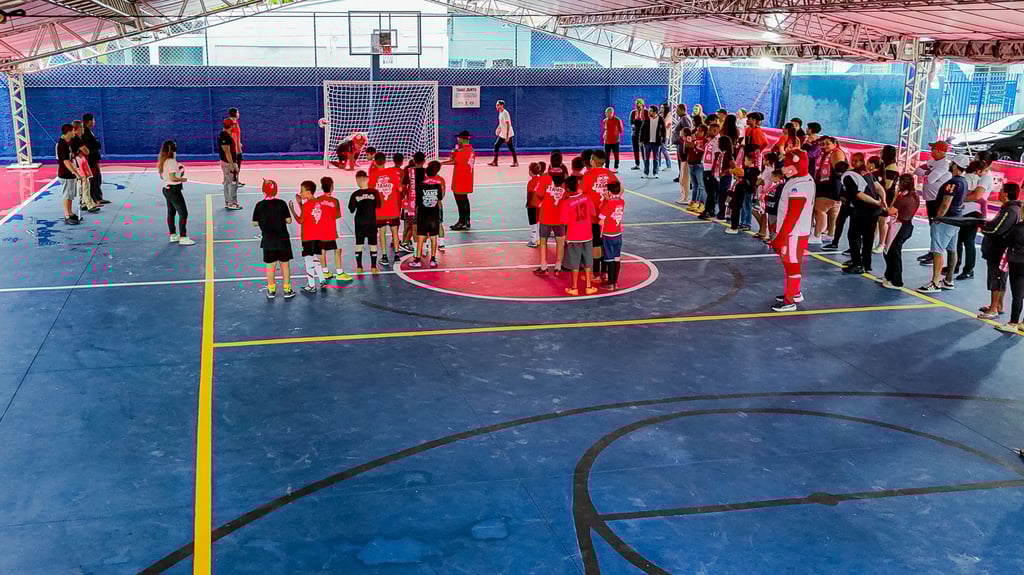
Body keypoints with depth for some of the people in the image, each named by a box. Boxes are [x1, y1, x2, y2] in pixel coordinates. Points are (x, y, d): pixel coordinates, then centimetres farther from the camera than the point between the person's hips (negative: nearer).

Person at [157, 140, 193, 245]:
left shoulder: (162, 162, 8)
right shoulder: (172, 162, -20)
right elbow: (173, 178, -24)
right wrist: (182, 179, -8)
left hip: (166, 189, 10)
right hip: (174, 190, -10)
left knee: (171, 213, 17)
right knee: (183, 213, -7)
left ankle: (173, 235, 26)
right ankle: (183, 237, -10)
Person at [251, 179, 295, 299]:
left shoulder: (259, 205, -6)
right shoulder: (281, 204, -10)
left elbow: (255, 223, -1)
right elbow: (288, 220, -6)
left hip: (268, 240, 1)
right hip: (282, 239, -1)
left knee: (270, 265, 11)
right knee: (285, 264, 9)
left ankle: (271, 290, 17)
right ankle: (287, 290, 13)